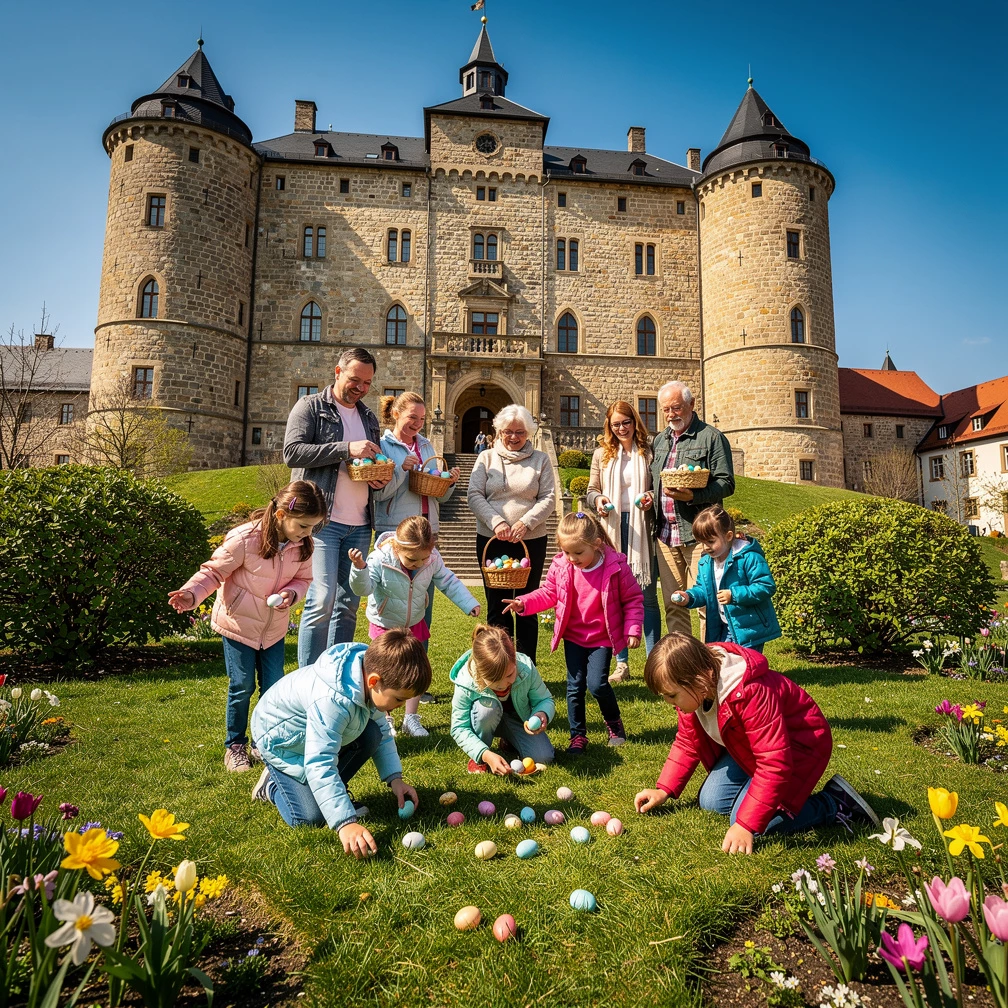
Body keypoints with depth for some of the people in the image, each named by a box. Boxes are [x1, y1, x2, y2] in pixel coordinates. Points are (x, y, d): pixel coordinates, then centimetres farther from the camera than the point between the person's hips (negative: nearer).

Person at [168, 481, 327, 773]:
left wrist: (291, 593, -21)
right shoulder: (244, 539, -27)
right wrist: (191, 594, -33)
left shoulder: (303, 545, -12)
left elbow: (303, 578, 1)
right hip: (238, 623, -4)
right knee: (242, 687, 3)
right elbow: (213, 571, -17)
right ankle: (235, 745, 25)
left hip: (274, 626, 4)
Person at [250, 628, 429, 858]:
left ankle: (335, 791, 4)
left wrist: (394, 778, -10)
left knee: (372, 734, -19)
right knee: (311, 817, -15)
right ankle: (273, 783, 13)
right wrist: (345, 823, -49)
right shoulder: (331, 701, -42)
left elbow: (382, 732, -2)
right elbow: (319, 765, -44)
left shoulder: (370, 671, -18)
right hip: (280, 739, -7)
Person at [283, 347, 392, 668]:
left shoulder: (369, 418, 20)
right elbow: (292, 451, -11)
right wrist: (346, 448, -17)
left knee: (348, 605, 8)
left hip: (359, 525, 6)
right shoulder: (310, 406, 3)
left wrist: (380, 479, 3)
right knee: (321, 600, -13)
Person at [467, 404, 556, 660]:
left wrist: (526, 523, -15)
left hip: (532, 541, 0)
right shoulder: (486, 458, 7)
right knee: (497, 606, 6)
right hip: (491, 540, 0)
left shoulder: (540, 460, 8)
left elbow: (548, 498, 1)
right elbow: (474, 495, -2)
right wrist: (496, 522, -17)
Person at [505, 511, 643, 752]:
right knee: (575, 686, 5)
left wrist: (633, 629, -13)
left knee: (597, 684, -11)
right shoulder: (561, 566, -10)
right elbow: (548, 594, 3)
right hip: (573, 636, 3)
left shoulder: (616, 566, -18)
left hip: (602, 638, -3)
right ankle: (578, 735, 21)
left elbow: (633, 599, -7)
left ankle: (614, 723, 20)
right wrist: (524, 603, -12)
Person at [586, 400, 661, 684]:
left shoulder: (649, 453, 4)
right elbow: (591, 490, 11)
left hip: (642, 529, -2)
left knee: (647, 595, -1)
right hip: (612, 530, 2)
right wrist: (598, 499, -10)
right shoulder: (601, 454, 10)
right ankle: (621, 663, 17)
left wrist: (652, 497, -12)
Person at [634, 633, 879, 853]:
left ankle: (835, 804, -3)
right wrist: (664, 790, -7)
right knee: (711, 801, -3)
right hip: (746, 746, 8)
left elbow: (775, 763, -37)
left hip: (797, 743, -8)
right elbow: (687, 742, 1)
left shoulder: (751, 693, -39)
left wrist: (745, 826, -36)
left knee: (748, 819, -19)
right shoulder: (694, 689, -14)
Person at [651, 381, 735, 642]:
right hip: (665, 534, 6)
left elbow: (726, 483, -8)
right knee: (673, 604, 9)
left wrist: (692, 496, -23)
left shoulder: (711, 437, 0)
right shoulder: (660, 440, 19)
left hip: (698, 534, -6)